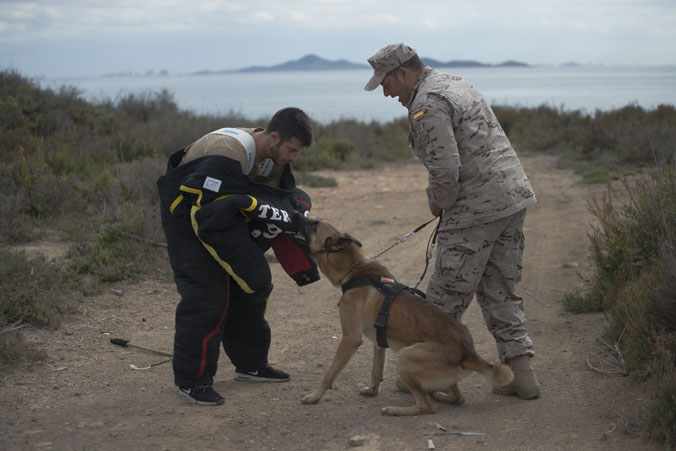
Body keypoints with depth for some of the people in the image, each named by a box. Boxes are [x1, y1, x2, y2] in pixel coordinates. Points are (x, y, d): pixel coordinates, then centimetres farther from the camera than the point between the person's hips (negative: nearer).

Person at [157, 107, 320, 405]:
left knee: (250, 286, 12)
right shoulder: (228, 153, -34)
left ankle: (250, 365, 27)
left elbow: (287, 195, 7)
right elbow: (207, 207, -36)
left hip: (228, 222, 9)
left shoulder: (274, 156, -5)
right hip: (189, 220, -9)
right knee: (205, 297, -15)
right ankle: (191, 381, -5)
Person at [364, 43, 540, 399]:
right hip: (514, 196, 10)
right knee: (501, 292, 15)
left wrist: (438, 203, -3)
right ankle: (520, 373, 14)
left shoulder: (427, 105, -15)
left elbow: (445, 170, -23)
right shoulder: (455, 83, 17)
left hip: (477, 208, -10)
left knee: (446, 298, 3)